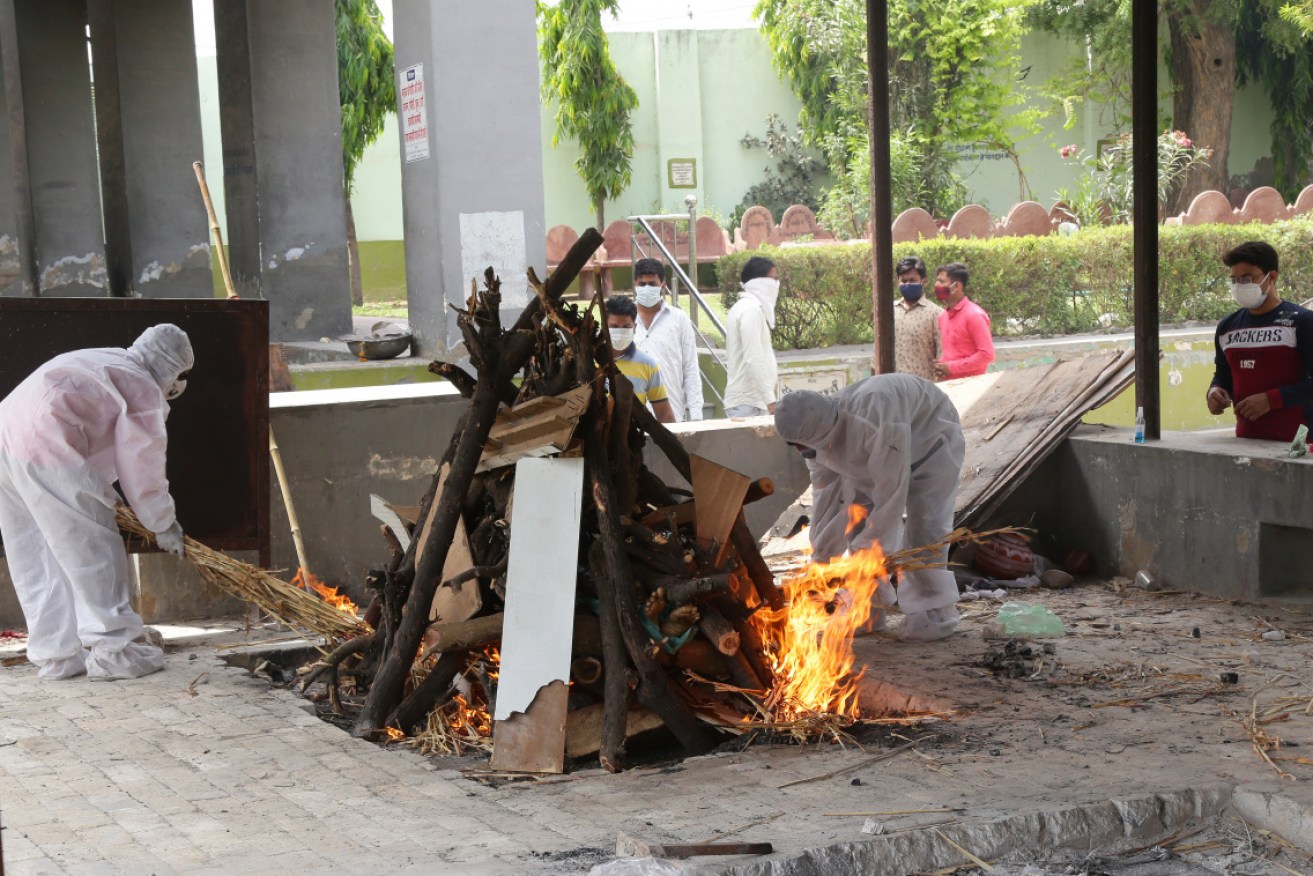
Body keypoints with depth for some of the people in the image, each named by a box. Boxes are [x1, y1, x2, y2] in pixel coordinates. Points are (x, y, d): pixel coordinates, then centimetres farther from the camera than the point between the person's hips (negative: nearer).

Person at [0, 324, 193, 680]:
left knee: (36, 560, 14)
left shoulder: (103, 362, 28)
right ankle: (111, 651, 4)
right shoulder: (143, 388, 2)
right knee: (93, 552, 0)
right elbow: (142, 467, 4)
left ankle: (55, 655, 20)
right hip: (45, 451, -9)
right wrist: (164, 524, 15)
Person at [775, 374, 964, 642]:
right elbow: (826, 498, -12)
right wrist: (821, 558, -12)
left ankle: (934, 612, -7)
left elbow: (891, 490, -42)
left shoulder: (875, 422, -46)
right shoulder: (817, 435, -20)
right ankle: (867, 610, 6)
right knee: (861, 521, -1)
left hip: (929, 440, -7)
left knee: (923, 527, -17)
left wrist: (866, 552, -34)